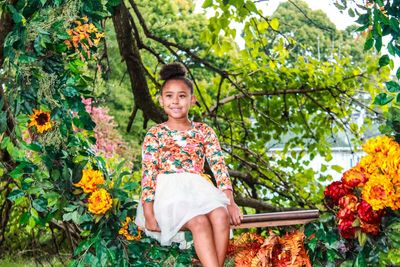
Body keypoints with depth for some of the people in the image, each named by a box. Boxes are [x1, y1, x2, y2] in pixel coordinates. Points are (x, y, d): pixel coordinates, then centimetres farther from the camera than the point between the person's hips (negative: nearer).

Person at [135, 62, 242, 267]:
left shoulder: (204, 132, 14)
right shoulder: (155, 134, 9)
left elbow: (219, 167, 5)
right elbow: (148, 174, 2)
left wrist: (230, 202, -9)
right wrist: (149, 214, -9)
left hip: (198, 188, 3)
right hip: (168, 192, -3)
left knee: (220, 215, -31)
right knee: (199, 221, -33)